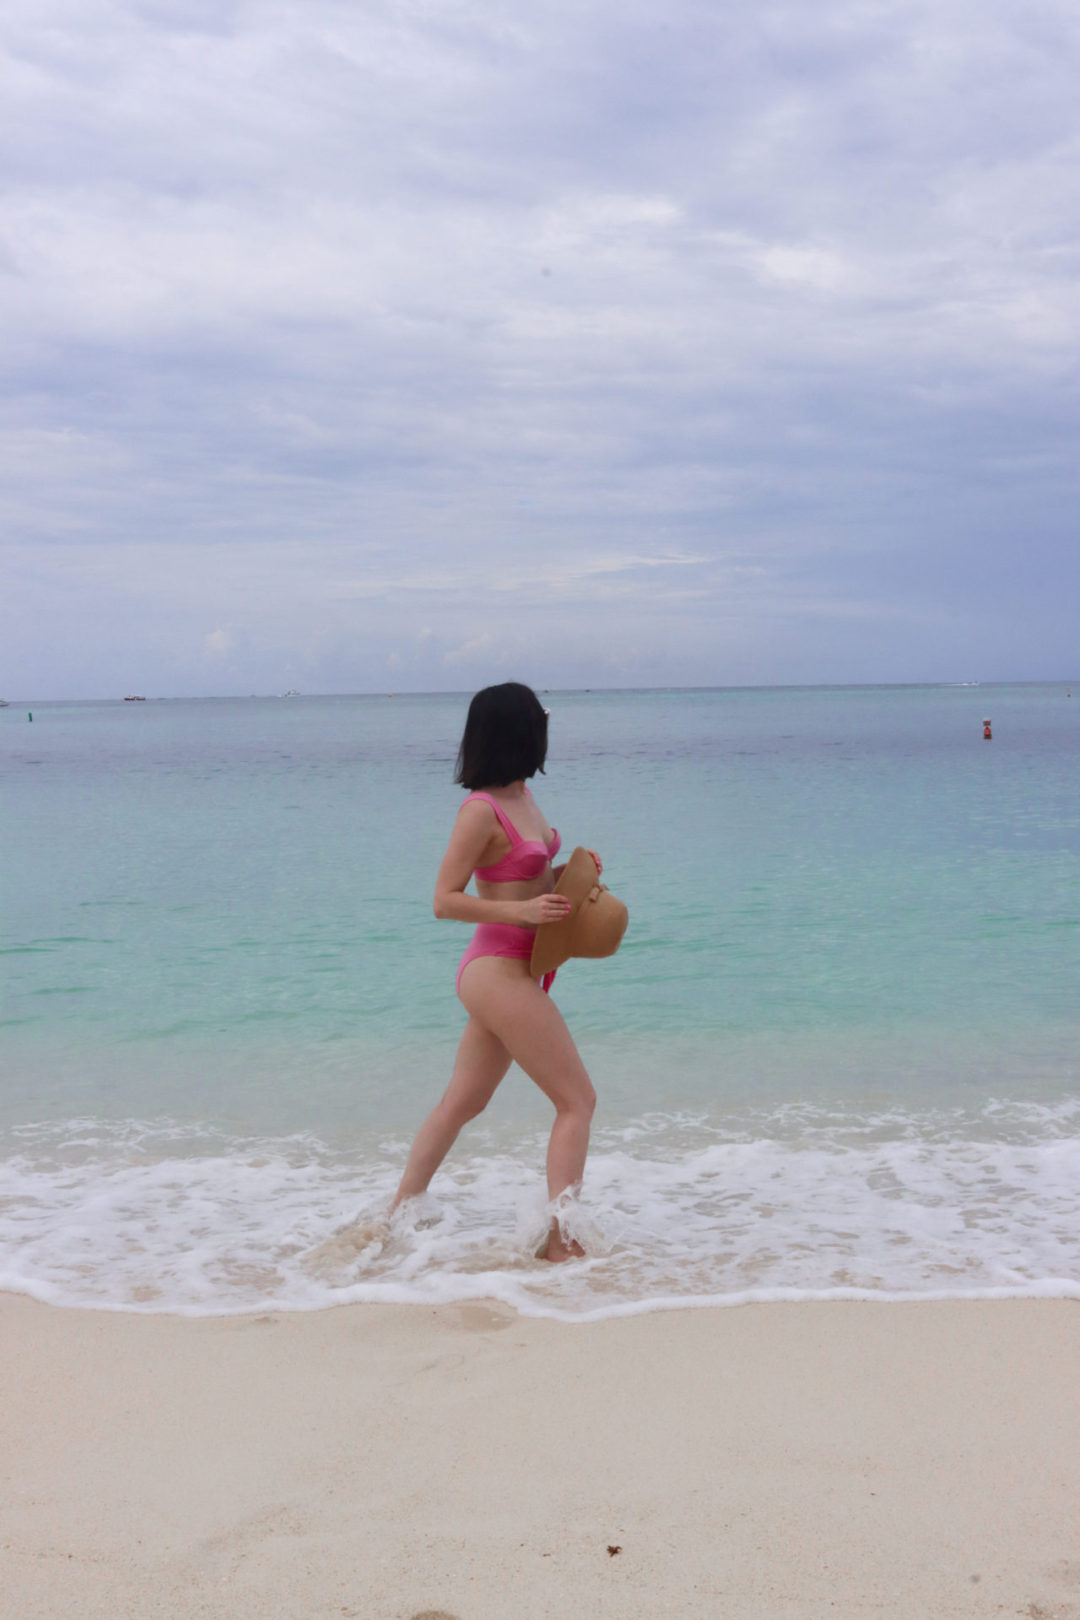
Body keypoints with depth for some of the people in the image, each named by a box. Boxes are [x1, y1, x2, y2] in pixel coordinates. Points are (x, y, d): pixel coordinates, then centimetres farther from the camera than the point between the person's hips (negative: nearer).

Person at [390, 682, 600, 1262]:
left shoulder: (520, 797, 9)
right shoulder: (481, 809, -18)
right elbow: (445, 900, -18)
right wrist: (523, 911, -26)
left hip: (512, 970, 9)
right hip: (498, 970, -9)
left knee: (463, 1101, 18)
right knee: (577, 1100, -5)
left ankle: (399, 1213, 27)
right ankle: (558, 1237, -2)